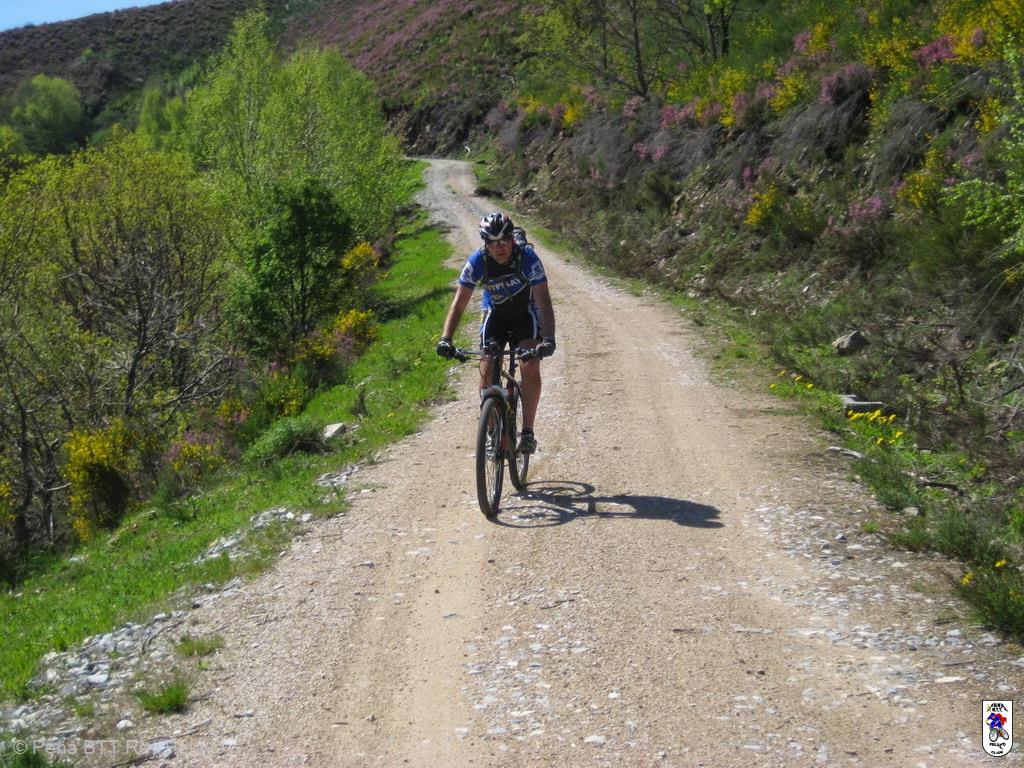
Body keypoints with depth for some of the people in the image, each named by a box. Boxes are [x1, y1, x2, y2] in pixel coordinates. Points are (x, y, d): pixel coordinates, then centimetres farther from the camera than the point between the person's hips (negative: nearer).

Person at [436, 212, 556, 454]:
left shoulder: (527, 257, -30)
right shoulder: (478, 261, -25)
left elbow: (544, 302, -34)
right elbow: (459, 302, -24)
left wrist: (548, 339, -48)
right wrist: (445, 339, -38)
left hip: (525, 312, -2)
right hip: (495, 313, 2)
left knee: (530, 367, -23)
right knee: (486, 370, -13)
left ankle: (528, 431, -11)